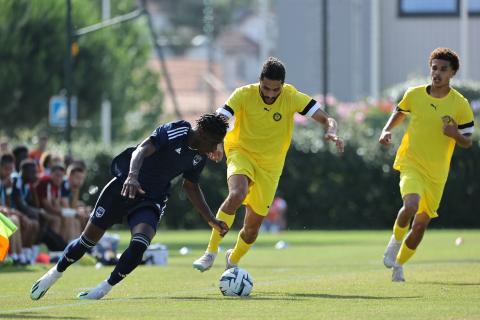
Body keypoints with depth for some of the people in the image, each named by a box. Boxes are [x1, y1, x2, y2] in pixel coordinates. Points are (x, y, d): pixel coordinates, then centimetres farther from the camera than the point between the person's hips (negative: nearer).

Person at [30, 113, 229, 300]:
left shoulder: (199, 156, 1)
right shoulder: (174, 132, -20)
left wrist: (211, 220, 15)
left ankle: (103, 289, -5)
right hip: (125, 187, -4)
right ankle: (55, 273, 31)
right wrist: (132, 176, -53)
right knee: (89, 239, 4)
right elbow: (142, 150, -33)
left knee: (139, 245, -23)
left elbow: (191, 186, 19)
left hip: (151, 200, 4)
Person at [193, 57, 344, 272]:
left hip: (270, 166, 2)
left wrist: (332, 132, -36)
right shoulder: (244, 95, -16)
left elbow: (327, 120, -12)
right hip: (241, 153, -2)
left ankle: (232, 261, 37)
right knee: (237, 194, -35)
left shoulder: (292, 98, -12)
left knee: (253, 226, 6)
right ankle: (211, 252, -28)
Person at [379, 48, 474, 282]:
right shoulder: (414, 95, -2)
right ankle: (396, 240, 0)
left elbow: (467, 142, 0)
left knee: (421, 224, 7)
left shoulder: (460, 105, -6)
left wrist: (454, 134, -22)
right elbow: (400, 113, 19)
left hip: (437, 172, 1)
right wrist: (387, 130, 1)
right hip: (411, 163, -1)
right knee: (411, 205, -29)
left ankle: (398, 264, 29)